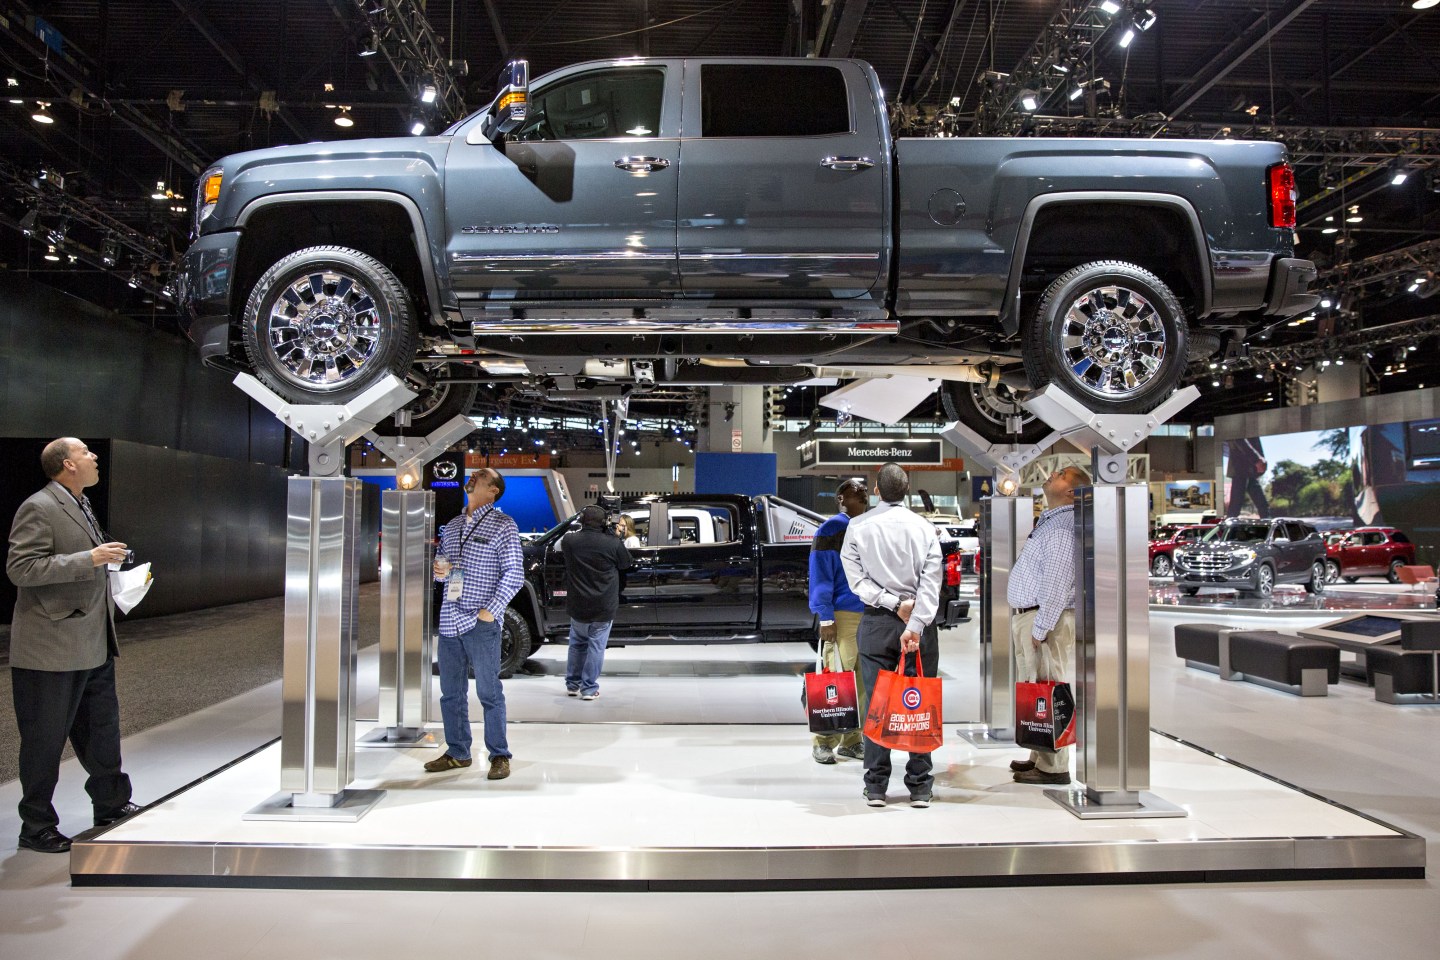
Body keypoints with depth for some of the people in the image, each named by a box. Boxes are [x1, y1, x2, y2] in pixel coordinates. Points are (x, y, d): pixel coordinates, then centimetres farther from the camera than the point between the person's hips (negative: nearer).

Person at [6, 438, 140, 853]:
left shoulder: (81, 506, 15)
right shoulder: (39, 508, -15)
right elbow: (20, 568, -23)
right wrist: (90, 559, -25)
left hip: (93, 646, 9)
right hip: (52, 650, -9)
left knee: (102, 729, 18)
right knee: (45, 740, 4)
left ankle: (112, 804, 32)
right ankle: (36, 827, 17)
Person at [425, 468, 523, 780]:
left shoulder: (503, 525, -3)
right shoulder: (452, 526, 16)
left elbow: (514, 573, -7)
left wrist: (491, 610, -13)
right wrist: (438, 570, 1)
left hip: (480, 622, -6)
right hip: (449, 619, 7)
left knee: (489, 691, -1)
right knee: (450, 692, 12)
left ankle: (499, 756, 9)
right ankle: (457, 752, 25)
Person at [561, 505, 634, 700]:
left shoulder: (569, 541, -7)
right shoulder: (613, 543, -14)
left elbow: (559, 548, 18)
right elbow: (627, 564, 2)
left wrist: (581, 530, 18)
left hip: (577, 606, 3)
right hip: (604, 608, -3)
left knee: (577, 644, 20)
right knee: (596, 647, 5)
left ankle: (572, 684, 27)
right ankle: (589, 689, 6)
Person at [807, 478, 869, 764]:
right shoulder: (831, 529, -2)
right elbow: (820, 576, -8)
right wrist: (825, 617, -14)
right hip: (842, 615, -6)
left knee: (862, 683, 7)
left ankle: (851, 741, 16)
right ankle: (824, 743, 2)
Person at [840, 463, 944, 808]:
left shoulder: (858, 527, 0)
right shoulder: (924, 528, 1)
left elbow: (857, 579, -7)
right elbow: (931, 582, -9)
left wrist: (893, 604, -7)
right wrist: (914, 624, -15)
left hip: (876, 623, 0)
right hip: (919, 622, 0)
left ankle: (876, 786, 8)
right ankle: (919, 786, 9)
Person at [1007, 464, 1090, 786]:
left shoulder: (1063, 524, -15)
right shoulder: (1049, 520, 18)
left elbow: (1057, 582, -21)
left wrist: (1040, 628, -21)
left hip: (1044, 619, -11)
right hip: (1027, 616, 11)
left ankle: (1053, 768, -1)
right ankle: (1040, 757, 26)